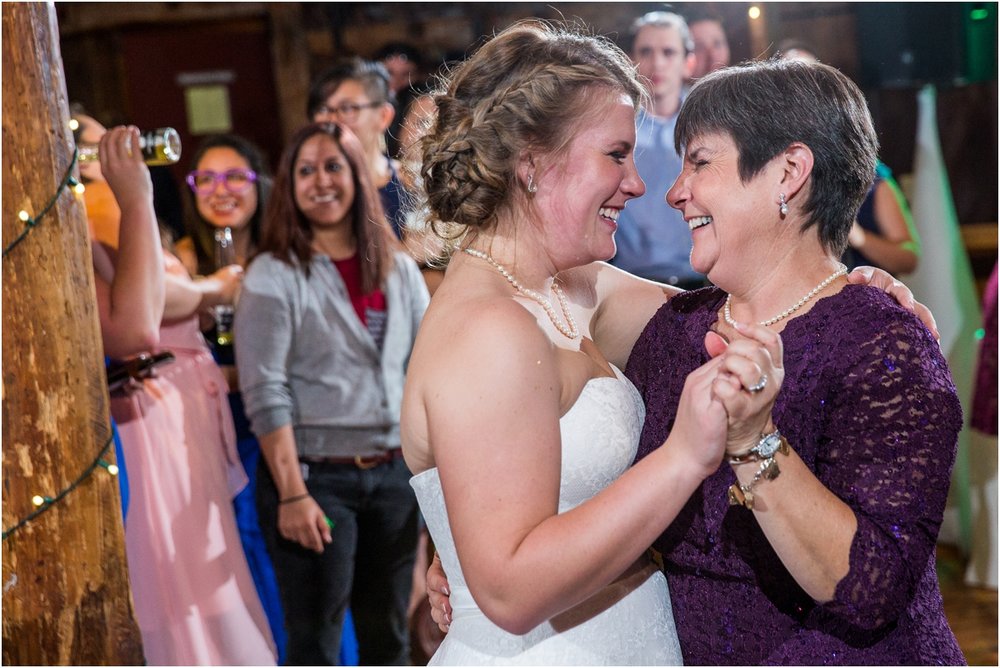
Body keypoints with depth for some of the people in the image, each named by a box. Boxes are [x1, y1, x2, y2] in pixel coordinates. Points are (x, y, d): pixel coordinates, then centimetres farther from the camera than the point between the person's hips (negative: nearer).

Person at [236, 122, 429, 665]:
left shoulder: (398, 269, 9)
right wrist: (292, 495, -17)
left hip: (392, 475, 5)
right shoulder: (274, 275, -7)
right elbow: (265, 396, -12)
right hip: (314, 477, -4)